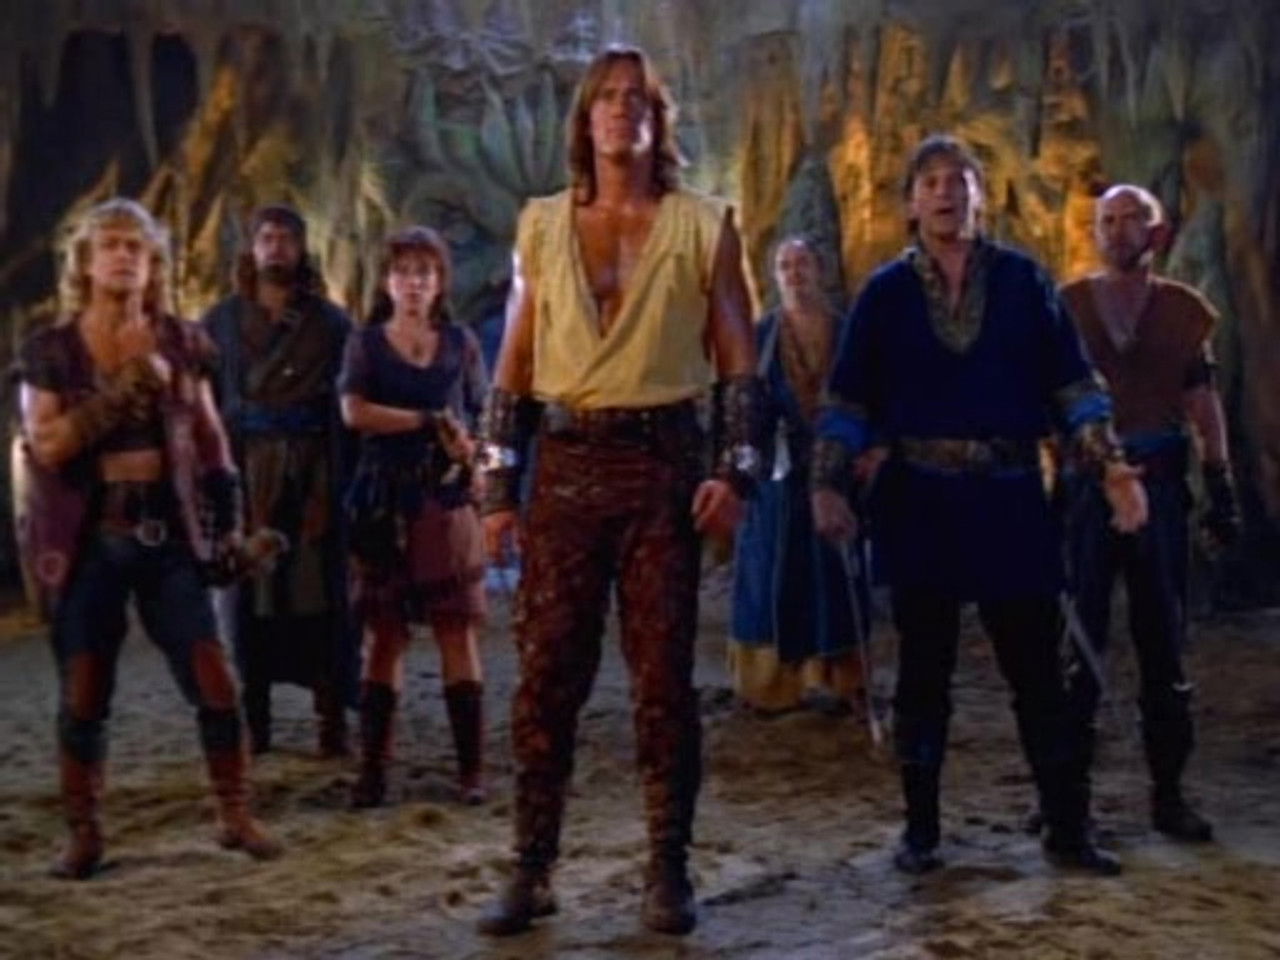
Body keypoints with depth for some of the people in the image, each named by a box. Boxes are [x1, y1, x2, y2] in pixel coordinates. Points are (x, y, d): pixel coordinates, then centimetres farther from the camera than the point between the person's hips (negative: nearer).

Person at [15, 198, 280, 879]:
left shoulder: (180, 343, 5)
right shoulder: (48, 351, -1)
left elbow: (209, 438, 12)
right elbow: (46, 445, -13)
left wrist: (229, 523, 8)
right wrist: (128, 382, -19)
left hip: (169, 537, 2)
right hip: (88, 544, -1)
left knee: (215, 681, -2)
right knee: (83, 695, 4)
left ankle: (236, 817, 13)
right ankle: (84, 835, 16)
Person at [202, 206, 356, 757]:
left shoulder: (330, 322, 8)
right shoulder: (221, 321, 11)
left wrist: (336, 482, -9)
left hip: (314, 470, -1)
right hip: (244, 470, 1)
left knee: (320, 590, -1)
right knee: (246, 591, 0)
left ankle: (332, 721, 2)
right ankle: (252, 722, 5)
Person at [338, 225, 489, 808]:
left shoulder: (461, 344, 11)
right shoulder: (366, 343, 8)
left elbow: (482, 421, 12)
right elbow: (354, 412, -8)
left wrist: (473, 455, -7)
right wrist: (431, 421, -10)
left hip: (447, 499, 1)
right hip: (384, 501, 0)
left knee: (457, 631, -2)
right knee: (383, 635, 1)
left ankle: (470, 769, 2)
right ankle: (372, 770, 5)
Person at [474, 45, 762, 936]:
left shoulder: (704, 225, 3)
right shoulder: (542, 226, 9)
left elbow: (740, 361, 3)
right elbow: (514, 367, 10)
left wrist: (737, 473, -7)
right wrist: (499, 487, 4)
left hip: (663, 460, -1)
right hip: (565, 465, 2)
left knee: (664, 676, 3)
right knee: (547, 675, 2)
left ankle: (669, 871, 13)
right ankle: (532, 871, 12)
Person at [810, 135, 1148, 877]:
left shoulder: (1023, 281, 5)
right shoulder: (887, 292, 5)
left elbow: (1073, 381, 5)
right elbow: (848, 399, 3)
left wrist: (1111, 464, -6)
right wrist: (828, 485, -8)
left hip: (1010, 496, 0)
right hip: (921, 499, 0)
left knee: (1037, 665, 3)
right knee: (924, 668, 6)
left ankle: (1069, 829, 13)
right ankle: (921, 828, 16)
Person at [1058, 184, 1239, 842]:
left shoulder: (1181, 310, 6)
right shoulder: (1066, 307, 4)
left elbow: (1204, 404, 8)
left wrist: (1221, 489, 2)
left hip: (1159, 484, 1)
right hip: (1084, 483, -1)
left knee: (1163, 642, 6)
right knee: (1077, 640, 2)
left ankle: (1168, 793, 14)